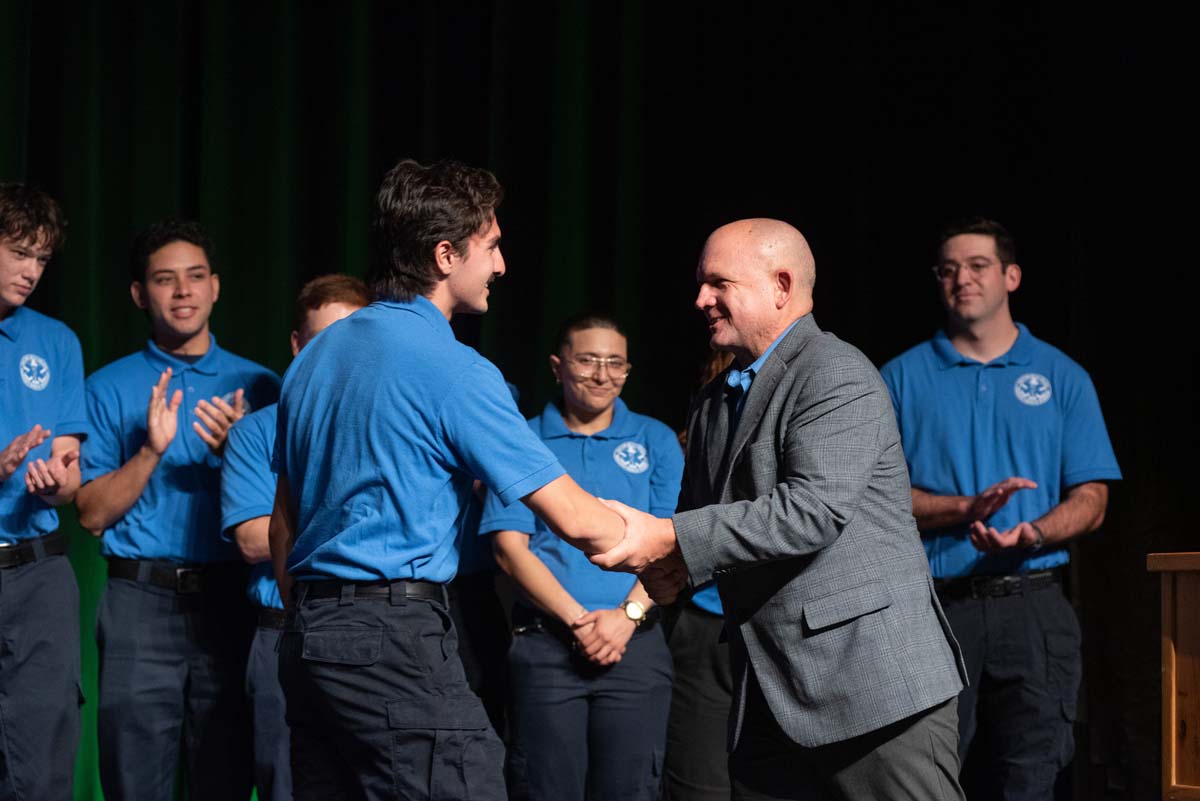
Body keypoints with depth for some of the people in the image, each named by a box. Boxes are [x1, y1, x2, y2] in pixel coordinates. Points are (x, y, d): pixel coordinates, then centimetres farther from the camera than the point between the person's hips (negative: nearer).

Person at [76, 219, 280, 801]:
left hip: (230, 601, 1)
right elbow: (92, 513, 1)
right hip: (141, 602, -1)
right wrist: (151, 451, -13)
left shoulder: (258, 387, 10)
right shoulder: (110, 387, 8)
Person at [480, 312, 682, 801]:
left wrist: (628, 615, -11)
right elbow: (510, 547, -1)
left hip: (637, 645, 1)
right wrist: (578, 620, -11)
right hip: (546, 645, -1)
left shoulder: (655, 441, 11)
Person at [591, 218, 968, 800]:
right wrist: (667, 570, -2)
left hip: (875, 685, -8)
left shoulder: (838, 375, -9)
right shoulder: (714, 403, 17)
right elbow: (700, 519, 23)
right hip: (770, 700, 8)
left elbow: (814, 509, -22)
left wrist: (671, 539, -23)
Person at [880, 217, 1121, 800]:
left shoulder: (1062, 377, 9)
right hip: (934, 606, -1)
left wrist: (1032, 533, -16)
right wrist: (968, 508, -14)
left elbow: (1090, 501, 5)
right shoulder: (902, 378, 8)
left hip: (1033, 607, 1)